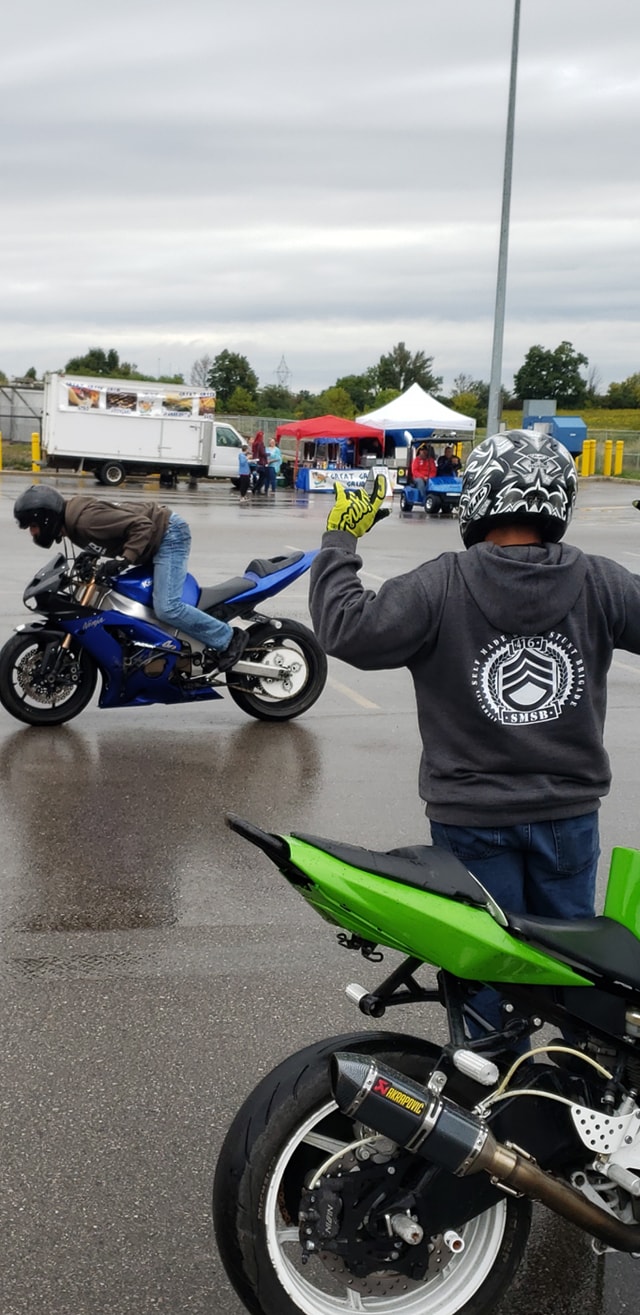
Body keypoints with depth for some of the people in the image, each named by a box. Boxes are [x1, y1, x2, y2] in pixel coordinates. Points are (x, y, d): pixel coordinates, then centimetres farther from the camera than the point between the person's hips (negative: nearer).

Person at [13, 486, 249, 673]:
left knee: (166, 608, -20)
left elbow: (142, 525, -29)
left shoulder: (85, 519, -26)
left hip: (168, 534, -11)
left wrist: (124, 560, -33)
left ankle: (228, 639, -7)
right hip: (157, 539, 11)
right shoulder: (73, 521, 6)